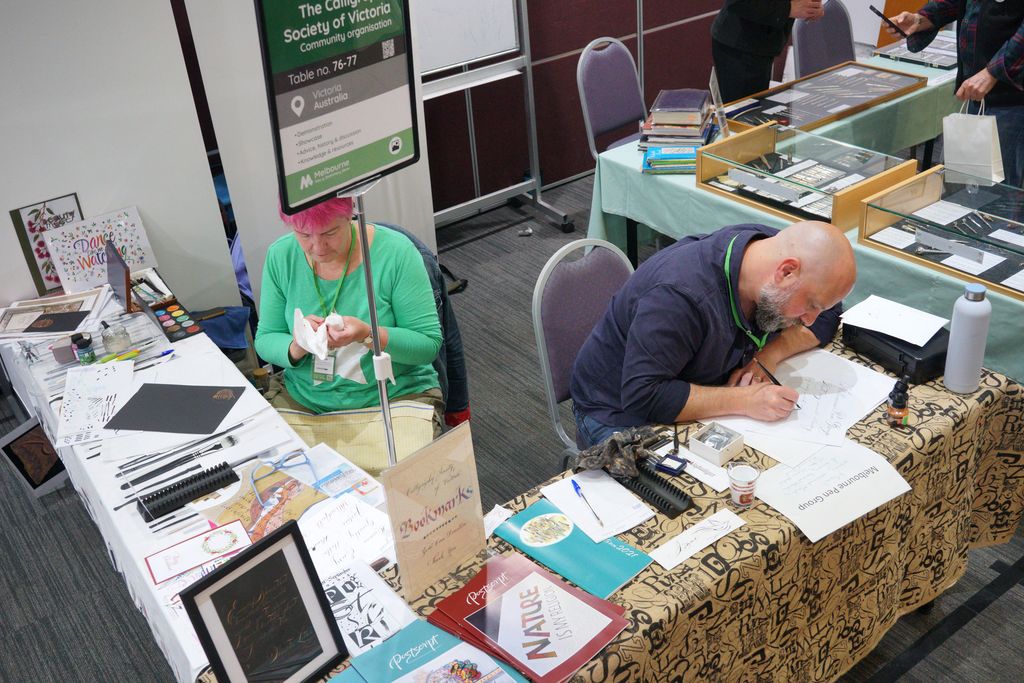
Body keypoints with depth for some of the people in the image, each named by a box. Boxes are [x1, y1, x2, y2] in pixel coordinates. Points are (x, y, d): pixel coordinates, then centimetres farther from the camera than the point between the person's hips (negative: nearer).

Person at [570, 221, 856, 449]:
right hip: (622, 414, -7)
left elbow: (827, 317, 4)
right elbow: (642, 398, -35)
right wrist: (744, 401, -36)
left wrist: (771, 354, -14)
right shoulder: (678, 296, -34)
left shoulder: (772, 244, -11)